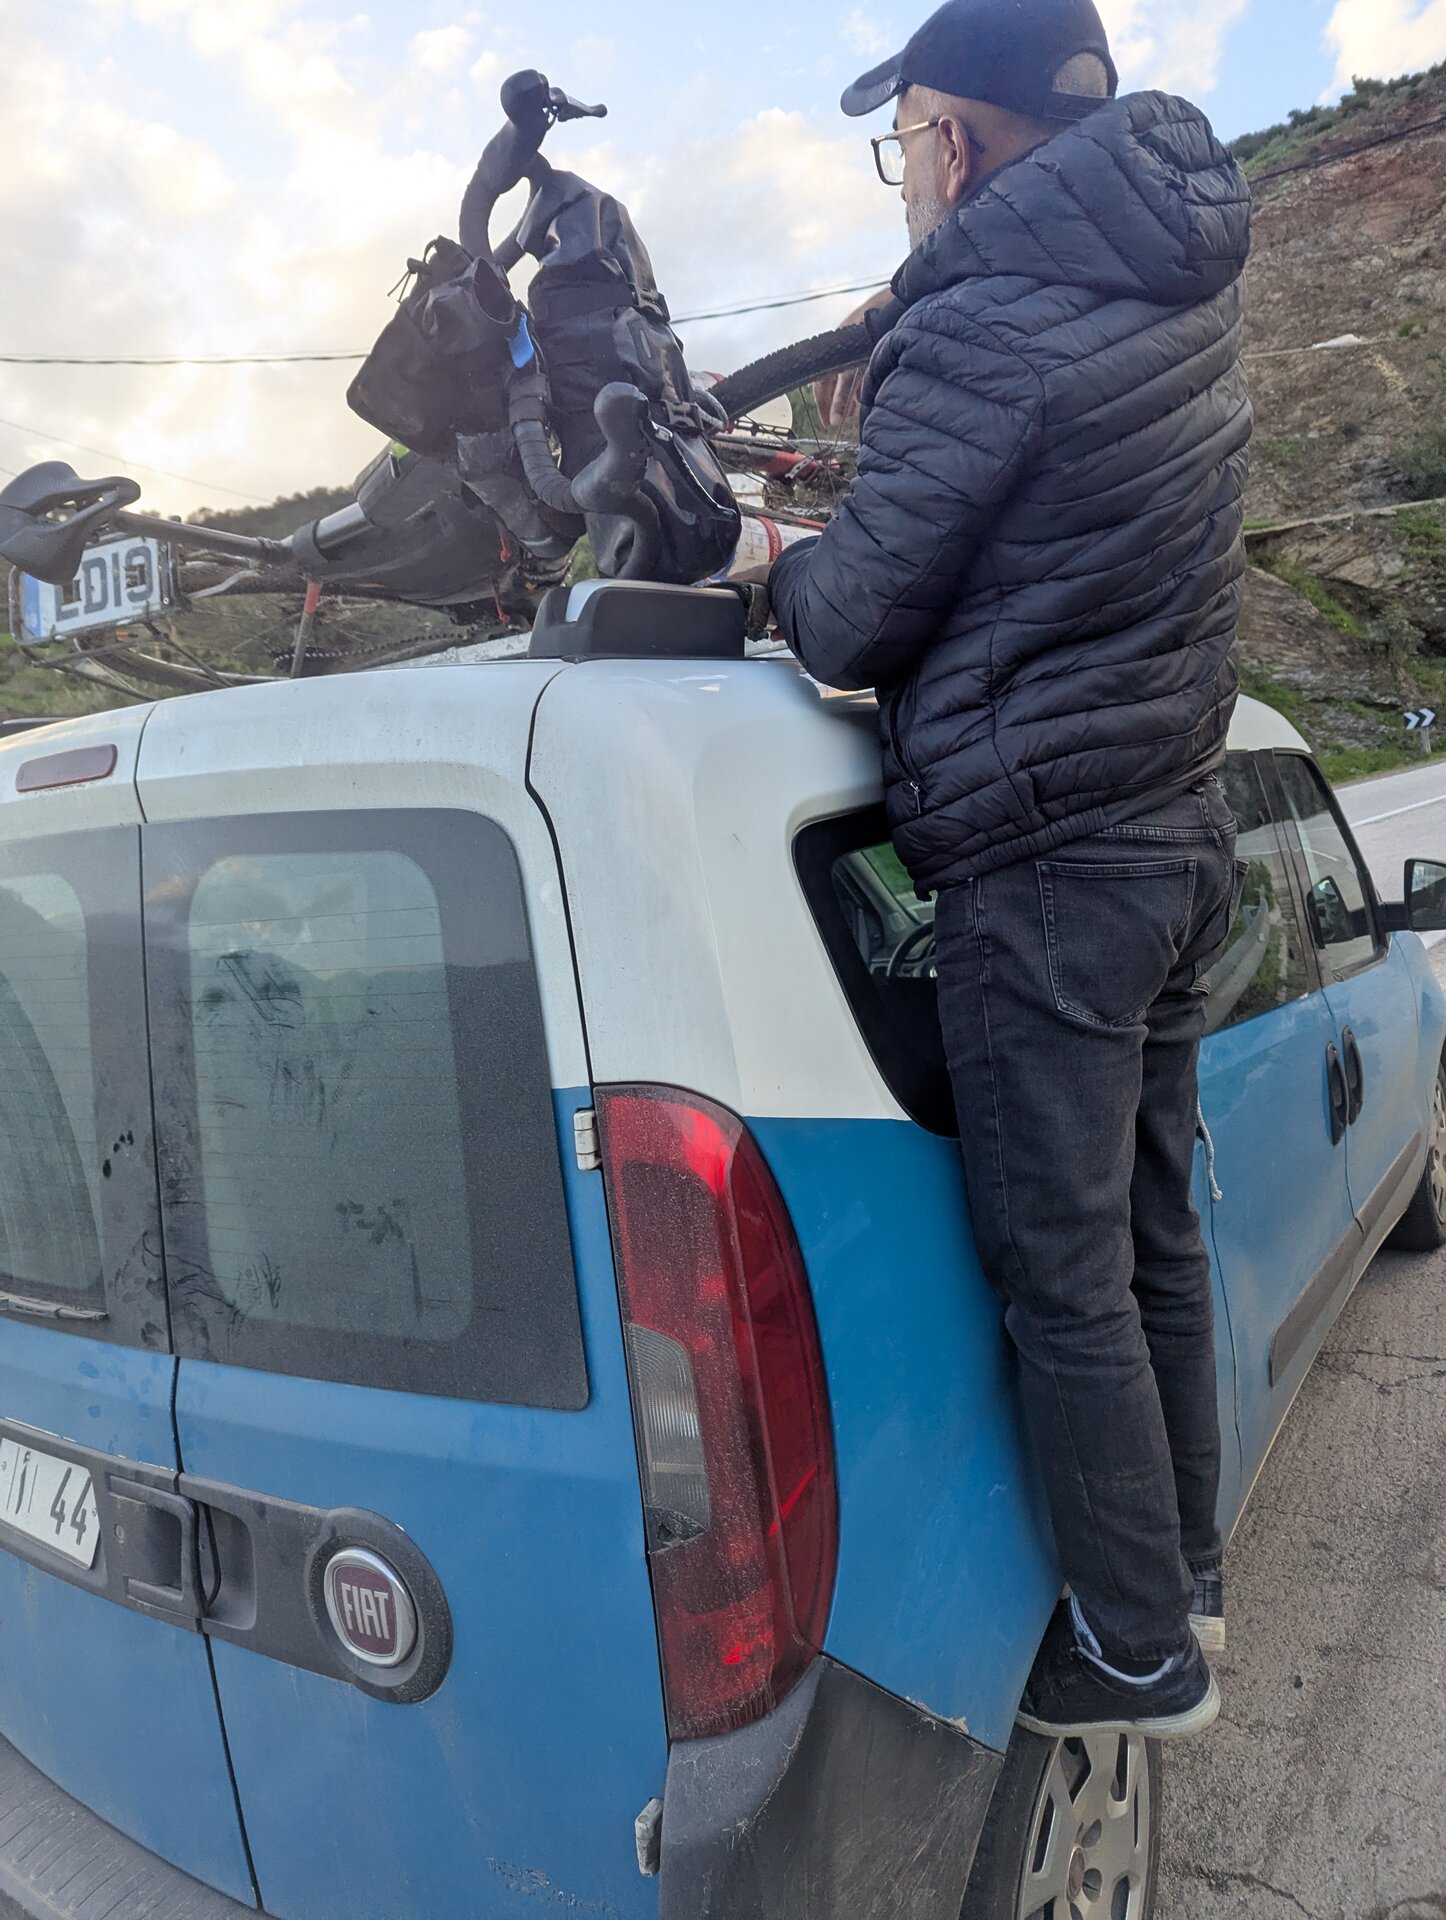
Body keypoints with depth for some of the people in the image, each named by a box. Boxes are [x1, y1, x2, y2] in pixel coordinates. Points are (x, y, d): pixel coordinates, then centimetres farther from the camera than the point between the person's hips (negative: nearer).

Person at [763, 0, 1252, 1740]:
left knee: (1063, 1281, 3)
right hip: (1179, 827, 9)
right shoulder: (1184, 275, 12)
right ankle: (1184, 1567, 37)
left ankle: (1143, 1655, 21)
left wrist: (785, 573, 9)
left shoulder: (980, 330, -15)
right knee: (1150, 1234, 19)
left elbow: (850, 626, -10)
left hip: (1040, 866, -9)